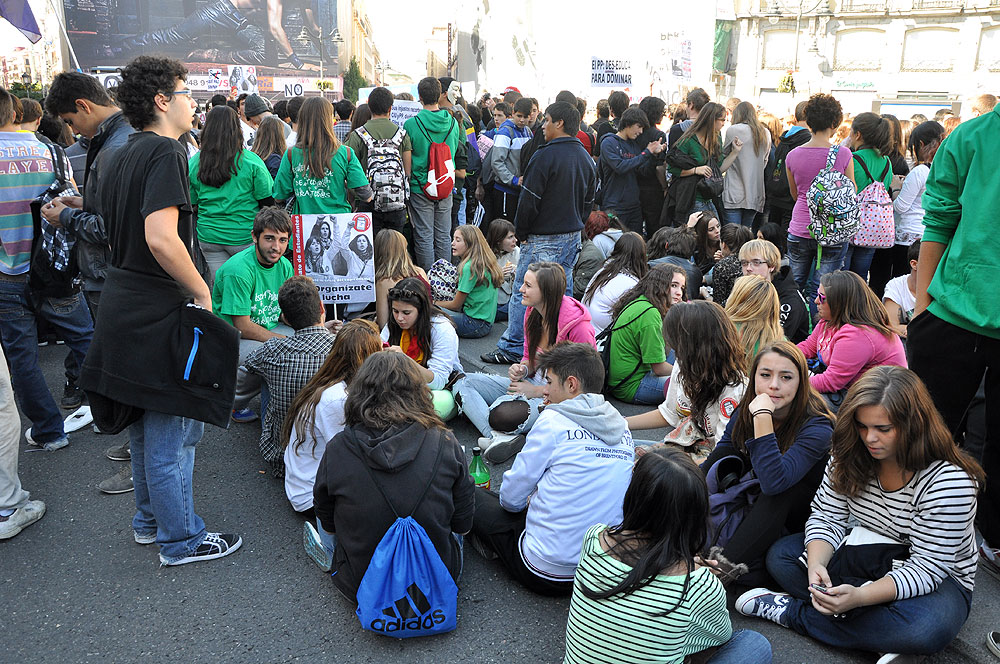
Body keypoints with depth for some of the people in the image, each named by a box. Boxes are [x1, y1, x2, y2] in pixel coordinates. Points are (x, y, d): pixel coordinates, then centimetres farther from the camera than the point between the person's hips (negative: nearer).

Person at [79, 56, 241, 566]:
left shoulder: (124, 153, 13)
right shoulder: (164, 151, -17)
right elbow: (161, 238, -28)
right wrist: (202, 291, -18)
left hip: (124, 306, 10)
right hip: (158, 313, -10)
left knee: (146, 422, 21)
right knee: (172, 431, 2)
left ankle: (150, 518, 36)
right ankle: (181, 539, 15)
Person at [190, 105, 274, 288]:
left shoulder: (193, 163, 2)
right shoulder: (251, 162, -9)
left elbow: (190, 204, 8)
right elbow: (267, 201, -6)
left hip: (208, 237, 4)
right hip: (244, 236, -4)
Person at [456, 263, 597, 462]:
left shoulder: (578, 326, -21)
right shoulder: (532, 312, 0)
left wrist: (536, 391, -17)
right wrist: (522, 369, -9)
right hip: (533, 383, 9)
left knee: (501, 414, -37)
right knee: (463, 384, -9)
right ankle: (500, 438, -28)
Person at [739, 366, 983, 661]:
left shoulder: (949, 481, -27)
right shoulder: (850, 455, -9)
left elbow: (927, 568, -27)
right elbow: (826, 518, -7)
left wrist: (860, 597, -41)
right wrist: (816, 564, -29)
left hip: (938, 578, -5)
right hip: (865, 555, 5)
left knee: (929, 628, -39)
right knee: (779, 554, -10)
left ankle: (792, 612, -23)